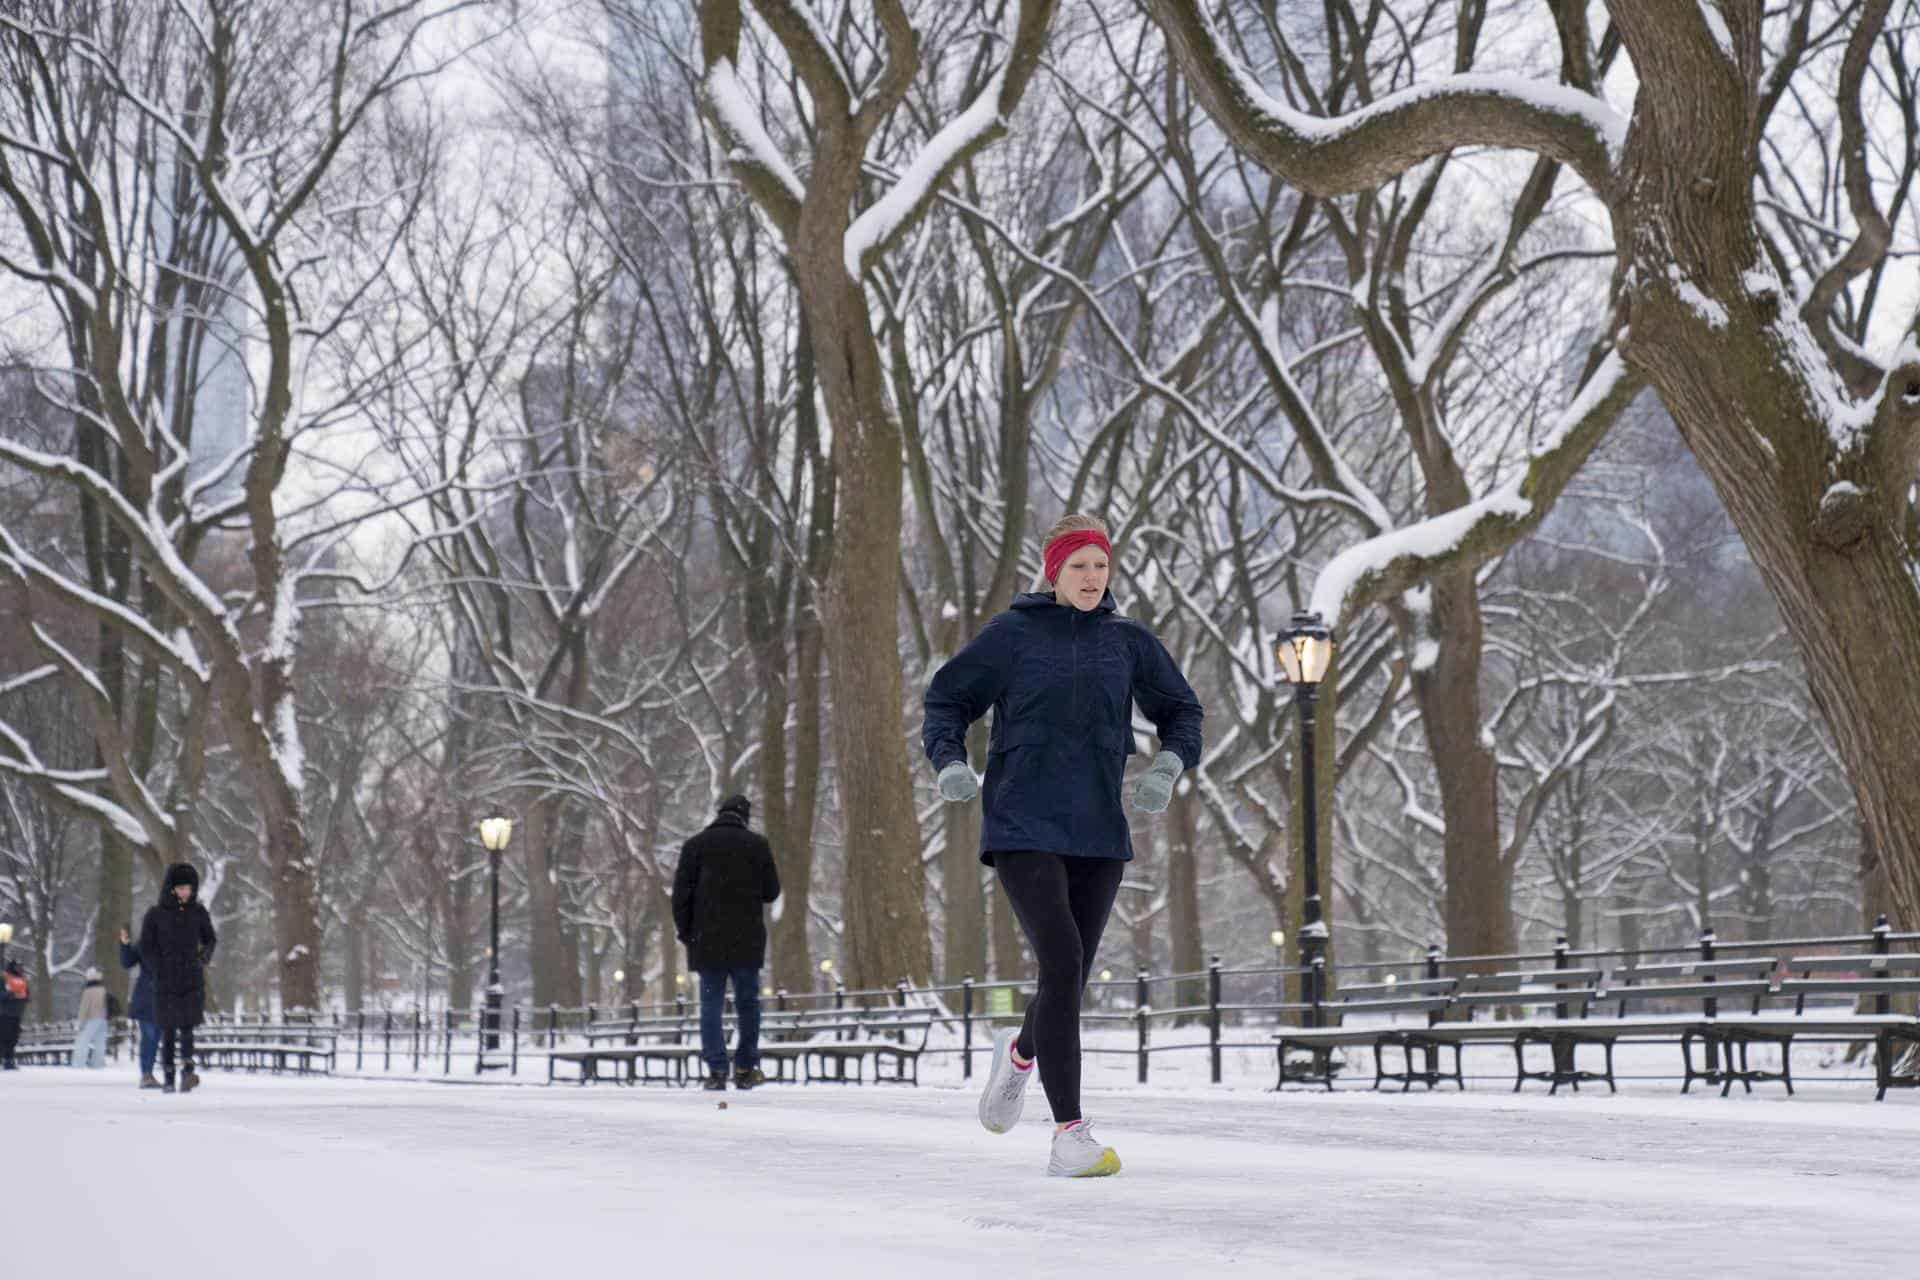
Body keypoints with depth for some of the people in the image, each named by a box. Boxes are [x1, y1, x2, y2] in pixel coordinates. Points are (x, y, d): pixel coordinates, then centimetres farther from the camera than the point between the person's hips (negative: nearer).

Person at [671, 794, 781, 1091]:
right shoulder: (757, 845, 0)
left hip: (707, 941, 0)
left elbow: (681, 893, 1)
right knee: (747, 1002, 10)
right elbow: (772, 890, 3)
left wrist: (685, 932, 8)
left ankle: (716, 1070, -5)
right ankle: (745, 1069, 10)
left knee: (711, 1005, 2)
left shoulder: (695, 845, 3)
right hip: (747, 940, 0)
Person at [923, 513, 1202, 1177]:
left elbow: (1182, 712, 17)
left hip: (1098, 831, 4)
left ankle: (1022, 1051, 46)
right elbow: (947, 700, 6)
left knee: (1072, 978, 10)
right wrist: (950, 763, -12)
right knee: (1061, 964, -17)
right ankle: (1070, 1132, -14)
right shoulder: (1011, 635, 0)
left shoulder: (1128, 642, 8)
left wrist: (1169, 766, -2)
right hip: (1023, 829, -4)